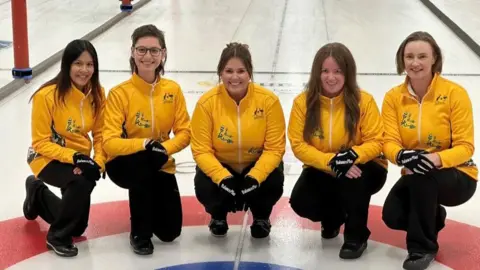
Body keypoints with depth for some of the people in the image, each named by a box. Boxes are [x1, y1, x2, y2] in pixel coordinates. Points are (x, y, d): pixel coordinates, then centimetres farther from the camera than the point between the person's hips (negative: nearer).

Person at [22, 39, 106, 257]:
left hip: (79, 159, 6)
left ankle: (38, 193, 43)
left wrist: (98, 162, -19)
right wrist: (74, 157, -33)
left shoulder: (97, 94, -9)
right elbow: (41, 143, -20)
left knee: (78, 226, 15)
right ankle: (58, 236, -14)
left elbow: (100, 134, -1)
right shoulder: (47, 95, -25)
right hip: (48, 158, -6)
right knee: (82, 181, -38)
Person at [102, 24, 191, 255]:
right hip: (124, 164, -3)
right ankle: (139, 232, -20)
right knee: (143, 160, -40)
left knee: (169, 232, -6)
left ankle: (149, 204, 31)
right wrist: (144, 144, -37)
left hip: (161, 166, 3)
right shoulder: (119, 93, -17)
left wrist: (165, 148, -24)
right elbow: (109, 143, -22)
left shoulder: (173, 90, -6)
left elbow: (184, 132, -4)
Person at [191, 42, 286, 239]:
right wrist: (223, 177, -35)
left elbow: (275, 147, -19)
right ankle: (218, 215, 12)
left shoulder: (268, 100, -22)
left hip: (258, 165, 0)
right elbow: (201, 150, -19)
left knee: (273, 184, -31)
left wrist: (254, 177, -35)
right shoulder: (207, 102, -21)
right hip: (219, 166, 0)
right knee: (204, 189, -29)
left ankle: (261, 216, 8)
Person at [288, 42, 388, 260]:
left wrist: (353, 155, -38)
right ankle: (333, 216, 16)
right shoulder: (303, 102, -13)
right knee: (301, 202, -24)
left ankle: (356, 236, -12)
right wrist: (330, 161, -30)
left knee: (355, 175, -37)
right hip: (322, 171, 2)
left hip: (362, 170, -2)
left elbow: (376, 142, -17)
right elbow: (298, 145, -15)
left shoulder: (363, 101, -17)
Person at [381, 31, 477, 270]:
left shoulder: (455, 93, -16)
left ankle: (423, 247, -16)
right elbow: (389, 142, -11)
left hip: (457, 177, -4)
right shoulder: (393, 97, -4)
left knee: (423, 175, -35)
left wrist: (436, 159, -37)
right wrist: (401, 155, -36)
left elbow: (465, 147, -17)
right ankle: (432, 218, 17)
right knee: (392, 216, -21)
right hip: (415, 178, 4)